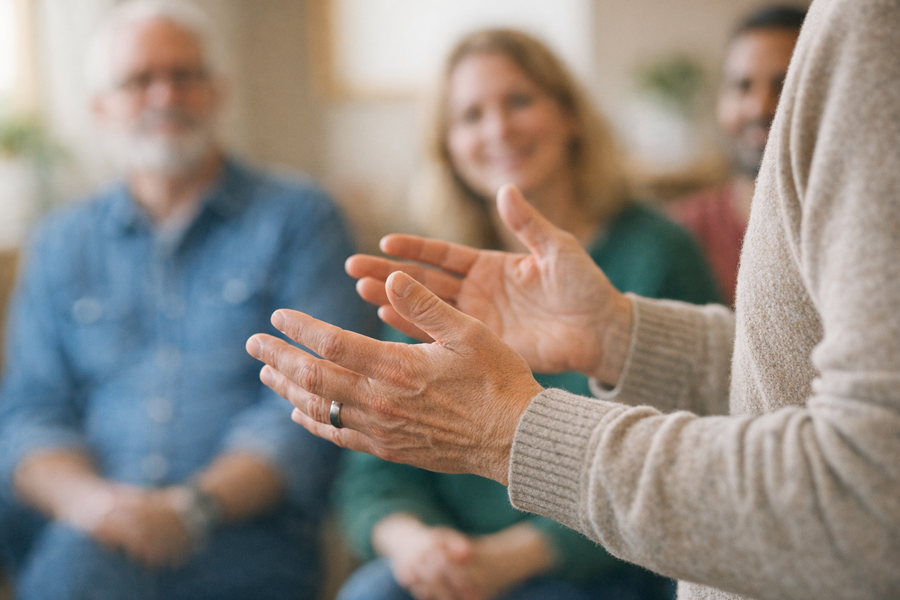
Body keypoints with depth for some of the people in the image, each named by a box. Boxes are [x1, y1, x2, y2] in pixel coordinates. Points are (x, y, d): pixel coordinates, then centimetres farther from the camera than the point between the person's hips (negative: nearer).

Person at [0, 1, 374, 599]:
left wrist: (193, 506, -17)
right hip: (74, 530, 4)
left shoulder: (298, 218, 8)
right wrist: (89, 500, -12)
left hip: (244, 533, -4)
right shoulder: (61, 244, 19)